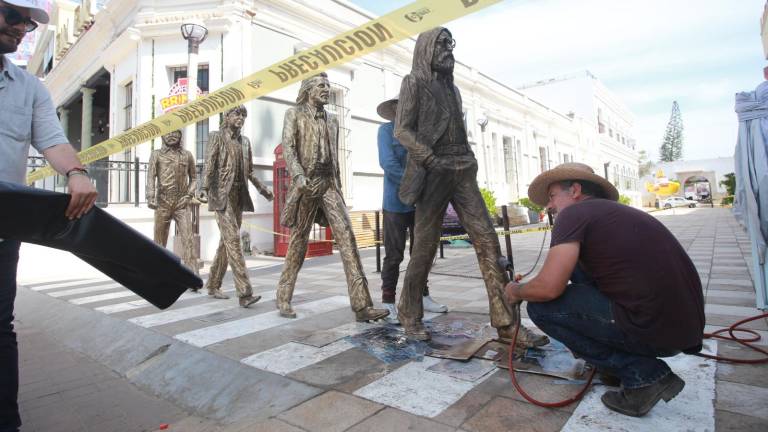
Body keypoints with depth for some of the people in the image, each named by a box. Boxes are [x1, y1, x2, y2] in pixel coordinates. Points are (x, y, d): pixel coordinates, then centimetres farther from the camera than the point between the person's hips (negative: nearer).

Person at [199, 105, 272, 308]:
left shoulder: (245, 141, 17)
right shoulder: (217, 137, 2)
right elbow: (209, 165, -9)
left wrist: (263, 189, 18)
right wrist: (204, 189, -22)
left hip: (239, 196, 6)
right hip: (222, 194, -6)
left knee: (226, 241, 9)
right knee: (233, 239, -15)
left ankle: (213, 285, 22)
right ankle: (244, 292, -20)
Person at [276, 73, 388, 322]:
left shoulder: (332, 120, 21)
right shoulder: (294, 114, 7)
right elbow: (288, 148, -8)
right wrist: (298, 176, -24)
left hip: (329, 183, 4)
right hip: (306, 183, -3)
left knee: (346, 236, -12)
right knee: (299, 240, 2)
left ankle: (361, 305, -15)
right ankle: (283, 299, 21)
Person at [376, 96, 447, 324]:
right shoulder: (386, 129, -1)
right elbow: (387, 163, -15)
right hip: (396, 201, -5)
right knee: (394, 255, -1)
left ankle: (423, 296, 25)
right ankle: (388, 302, 9)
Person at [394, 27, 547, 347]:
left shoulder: (451, 87, 24)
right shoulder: (413, 82, 4)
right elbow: (402, 130, -7)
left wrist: (468, 163, 10)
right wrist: (432, 160, -17)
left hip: (462, 172, 6)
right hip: (432, 173, -6)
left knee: (488, 242, -5)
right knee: (425, 247, -2)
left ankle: (506, 323, -3)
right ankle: (409, 315, 17)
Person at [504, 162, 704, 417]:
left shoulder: (573, 213, -8)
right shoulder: (614, 211, 18)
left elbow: (548, 288, -19)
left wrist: (517, 291, 3)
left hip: (654, 330, -9)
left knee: (540, 306, -3)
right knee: (578, 263, 18)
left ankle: (643, 374, 1)